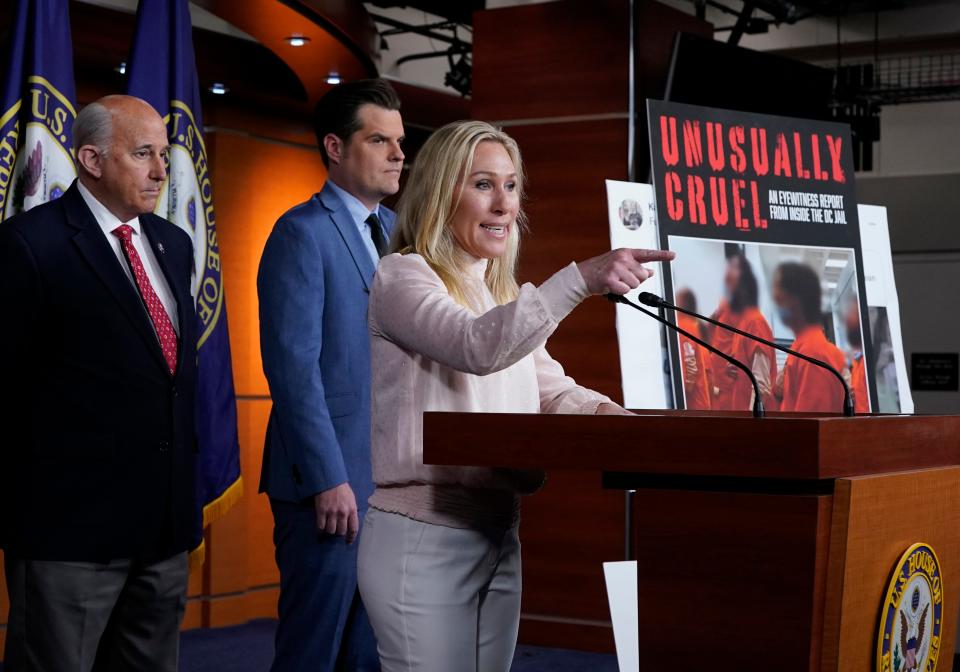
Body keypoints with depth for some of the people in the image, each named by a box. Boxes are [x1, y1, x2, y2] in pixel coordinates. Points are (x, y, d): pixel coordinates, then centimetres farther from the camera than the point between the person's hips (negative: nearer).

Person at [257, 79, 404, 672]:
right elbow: (294, 365, -16)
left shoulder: (396, 232, 14)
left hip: (395, 476, 7)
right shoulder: (303, 232, -9)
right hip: (332, 478, -7)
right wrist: (329, 478, -19)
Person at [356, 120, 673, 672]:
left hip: (499, 537, 8)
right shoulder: (403, 276, -9)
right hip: (423, 538, -8)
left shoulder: (501, 295, 18)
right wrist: (580, 279, -38)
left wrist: (610, 414, -7)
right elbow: (478, 347, -27)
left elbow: (553, 391, 14)